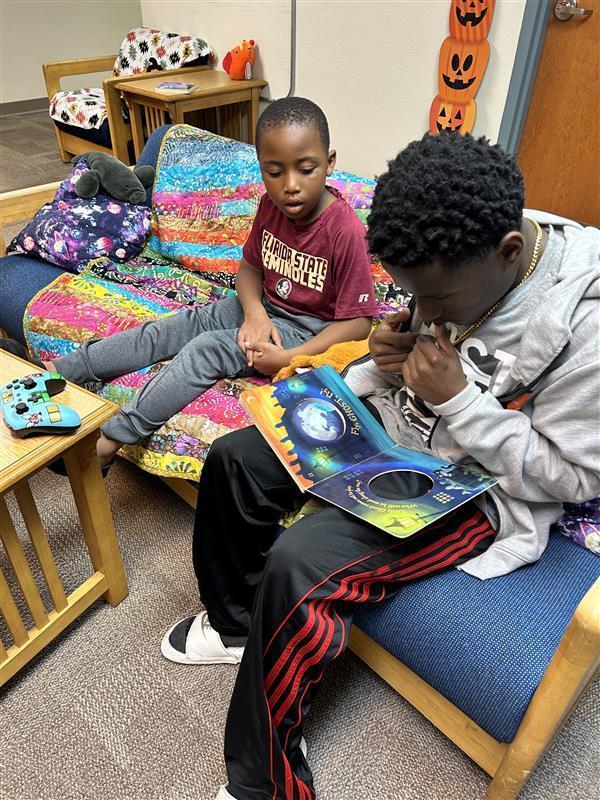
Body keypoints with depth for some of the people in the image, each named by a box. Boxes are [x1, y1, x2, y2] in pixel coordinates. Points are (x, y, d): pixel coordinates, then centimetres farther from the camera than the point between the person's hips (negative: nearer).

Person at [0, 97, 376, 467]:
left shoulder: (345, 231, -24)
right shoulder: (271, 205, -4)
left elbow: (358, 321, -22)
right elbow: (250, 267, 8)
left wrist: (287, 359, -29)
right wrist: (255, 311, -15)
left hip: (307, 331, -7)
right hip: (263, 306, 7)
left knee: (206, 350, -25)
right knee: (168, 329, -5)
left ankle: (110, 440, -19)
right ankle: (53, 371, 0)